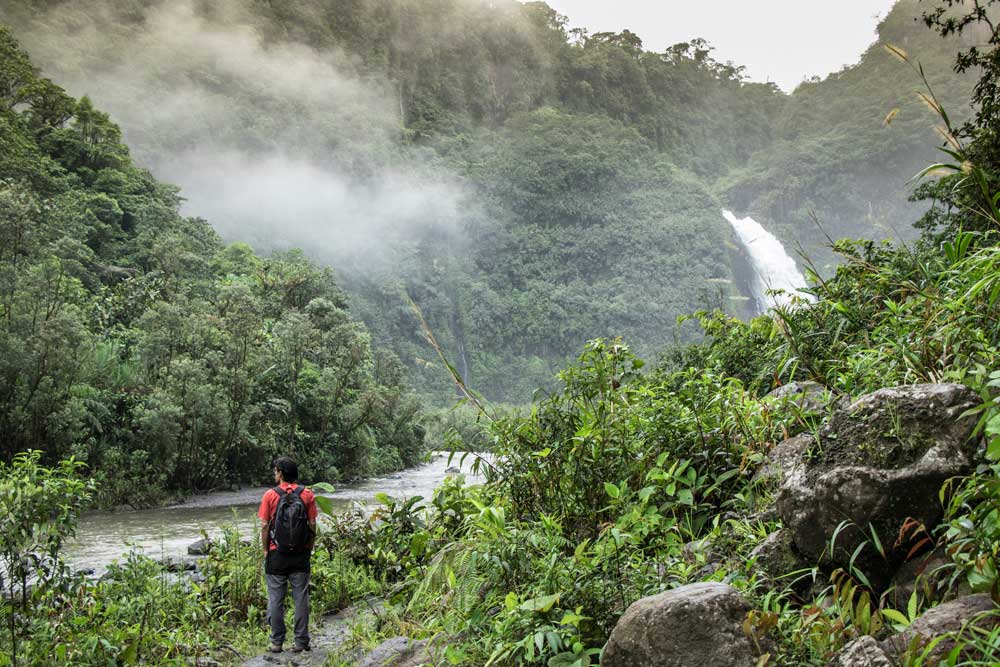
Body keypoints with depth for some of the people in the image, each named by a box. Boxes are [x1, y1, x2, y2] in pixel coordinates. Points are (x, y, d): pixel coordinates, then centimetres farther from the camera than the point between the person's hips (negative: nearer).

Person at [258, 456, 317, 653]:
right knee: (301, 598, 6)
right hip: (301, 555, 1)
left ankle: (276, 642, 10)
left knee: (276, 599, 7)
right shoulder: (307, 495, -1)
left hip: (277, 555, -1)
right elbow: (312, 525, -1)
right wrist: (309, 549, 9)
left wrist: (265, 550, 5)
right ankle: (301, 641, 8)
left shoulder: (270, 495, -5)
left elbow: (264, 526, -5)